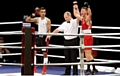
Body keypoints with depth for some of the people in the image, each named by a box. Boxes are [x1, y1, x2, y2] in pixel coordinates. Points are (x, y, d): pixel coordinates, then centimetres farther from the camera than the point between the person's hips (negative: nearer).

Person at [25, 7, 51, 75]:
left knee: (45, 53, 0)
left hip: (44, 37, -4)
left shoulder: (48, 20, -7)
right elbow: (27, 20, 4)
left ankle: (44, 69, 6)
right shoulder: (37, 19, 6)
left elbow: (49, 30, -8)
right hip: (39, 37, 5)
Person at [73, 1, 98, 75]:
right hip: (84, 37, 8)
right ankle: (88, 69, 14)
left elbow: (90, 13, -30)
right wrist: (75, 6, 26)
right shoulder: (82, 18, 13)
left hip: (88, 37, -8)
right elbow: (76, 14, 27)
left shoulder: (88, 18, -8)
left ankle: (94, 69, -10)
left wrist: (88, 7, -37)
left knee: (88, 54, -11)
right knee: (87, 54, 9)